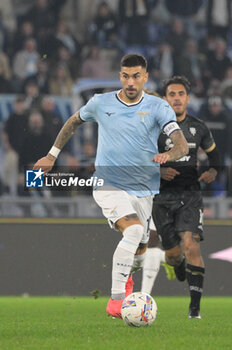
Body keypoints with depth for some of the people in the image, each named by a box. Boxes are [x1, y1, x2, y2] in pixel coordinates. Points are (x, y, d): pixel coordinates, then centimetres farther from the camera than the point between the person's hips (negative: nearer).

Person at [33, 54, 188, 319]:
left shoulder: (158, 108, -6)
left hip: (142, 189, 3)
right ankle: (115, 300, -25)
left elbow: (182, 145, -17)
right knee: (134, 230, -28)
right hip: (108, 185, -3)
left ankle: (125, 274, 54)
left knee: (140, 248, 15)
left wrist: (169, 154, -40)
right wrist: (52, 155, 19)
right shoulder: (101, 103, -2)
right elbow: (73, 122, 18)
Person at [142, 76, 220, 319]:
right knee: (173, 253, 1)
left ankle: (195, 306, -16)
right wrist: (159, 171, -17)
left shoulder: (198, 128, 6)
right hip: (163, 197, 0)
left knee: (191, 246, -19)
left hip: (190, 195, 0)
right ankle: (178, 265, 42)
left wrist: (212, 172, 2)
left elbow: (213, 152, 23)